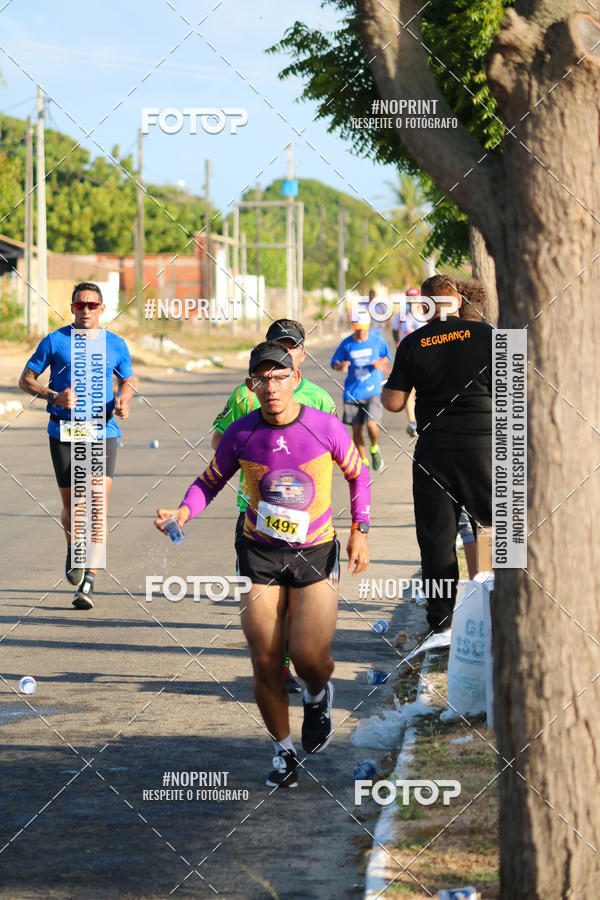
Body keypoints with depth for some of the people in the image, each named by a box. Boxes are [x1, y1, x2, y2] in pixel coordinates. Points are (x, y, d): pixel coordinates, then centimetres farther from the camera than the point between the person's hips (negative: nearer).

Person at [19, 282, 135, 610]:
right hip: (64, 432, 0)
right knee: (71, 506, 6)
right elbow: (26, 380, 6)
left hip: (103, 432, 0)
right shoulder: (54, 341, 1)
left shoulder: (115, 345, 6)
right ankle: (73, 550, 39)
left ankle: (89, 580, -15)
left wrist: (122, 399, -1)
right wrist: (54, 396, -12)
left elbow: (128, 380, 22)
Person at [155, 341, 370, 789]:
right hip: (260, 553, 1)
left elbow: (358, 474, 7)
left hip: (316, 553, -1)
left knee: (310, 658, -11)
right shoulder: (240, 434, -9)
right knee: (265, 663, -1)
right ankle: (284, 749, 20)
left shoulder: (327, 428, -11)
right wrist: (183, 511, -13)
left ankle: (318, 697, 26)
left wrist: (360, 532, 2)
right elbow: (210, 482, 6)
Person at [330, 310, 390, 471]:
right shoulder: (347, 344, -1)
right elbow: (334, 363, 7)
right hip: (352, 393, 2)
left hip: (373, 391, -2)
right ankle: (364, 462, 20)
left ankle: (374, 449, 14)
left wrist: (381, 363, -7)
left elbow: (387, 356, 15)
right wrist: (341, 366, -16)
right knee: (356, 429, 3)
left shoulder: (377, 341, -1)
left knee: (372, 424, -18)